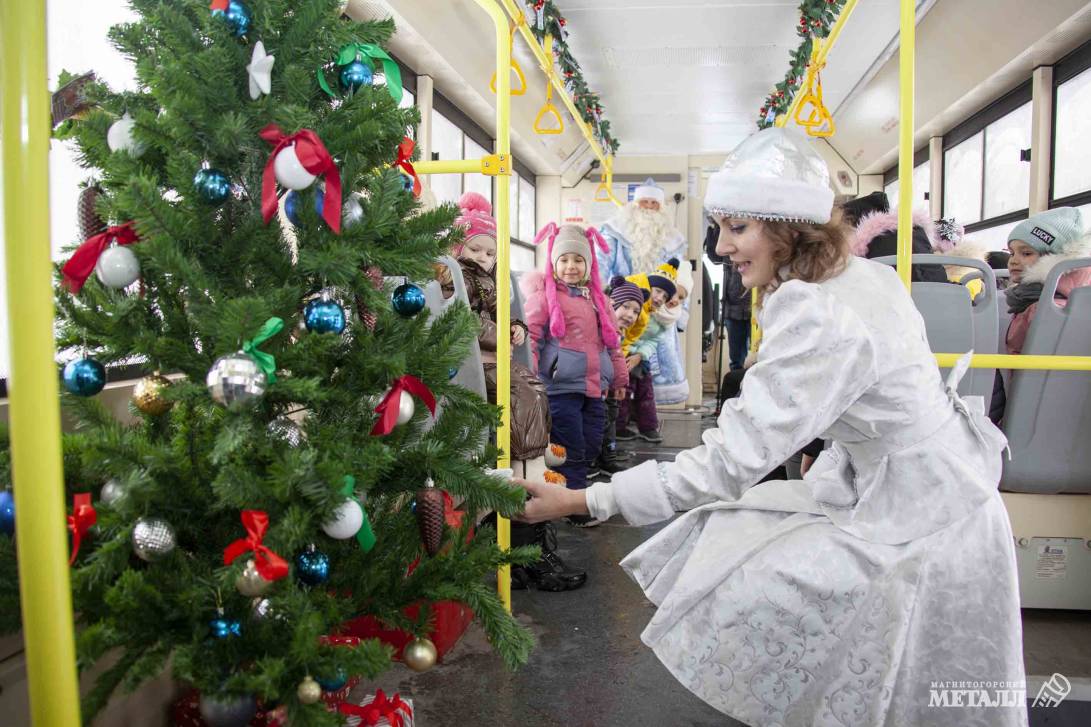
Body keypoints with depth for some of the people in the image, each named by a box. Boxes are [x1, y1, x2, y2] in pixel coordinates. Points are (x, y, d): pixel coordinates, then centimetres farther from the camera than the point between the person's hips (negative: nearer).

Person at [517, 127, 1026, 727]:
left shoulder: (819, 320, -28)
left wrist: (581, 501, -27)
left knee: (744, 599, -4)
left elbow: (728, 463, -30)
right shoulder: (864, 274, 1)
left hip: (918, 527, -9)